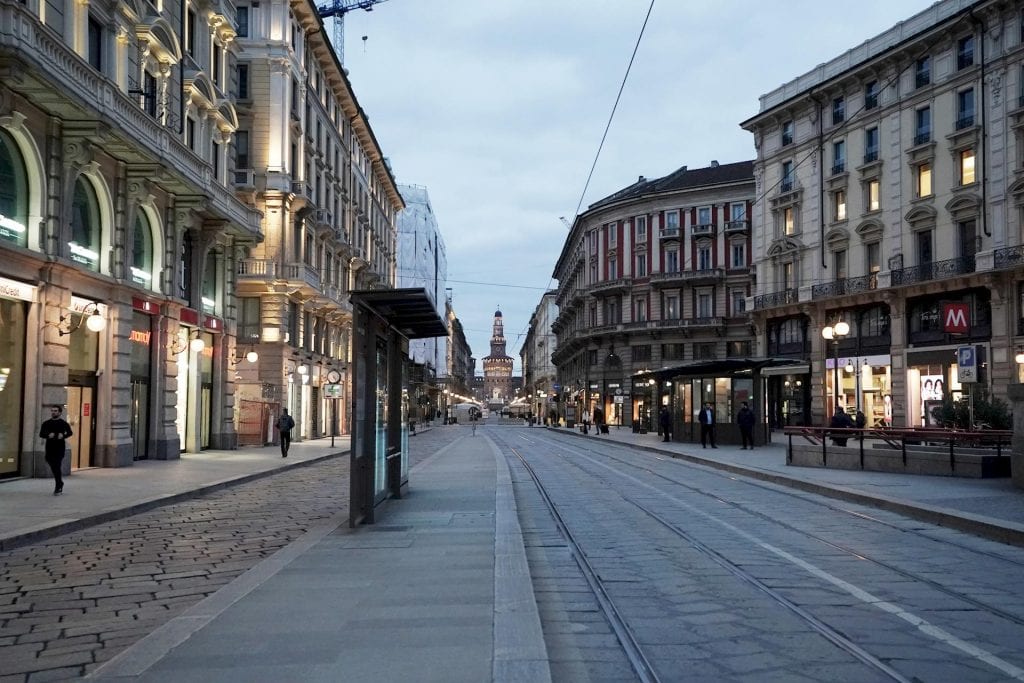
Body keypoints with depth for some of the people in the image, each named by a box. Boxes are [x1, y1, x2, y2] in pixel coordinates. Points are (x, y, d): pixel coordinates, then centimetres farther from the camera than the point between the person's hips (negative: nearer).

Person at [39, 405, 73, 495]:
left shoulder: (63, 423, 1)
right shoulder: (46, 423, 11)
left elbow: (69, 432, -11)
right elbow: (41, 434, 2)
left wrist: (63, 435, -32)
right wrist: (48, 435, -18)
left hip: (59, 449, -4)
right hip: (49, 448, 4)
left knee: (57, 468, -10)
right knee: (53, 468, 12)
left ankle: (57, 489, -7)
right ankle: (60, 483, 33)